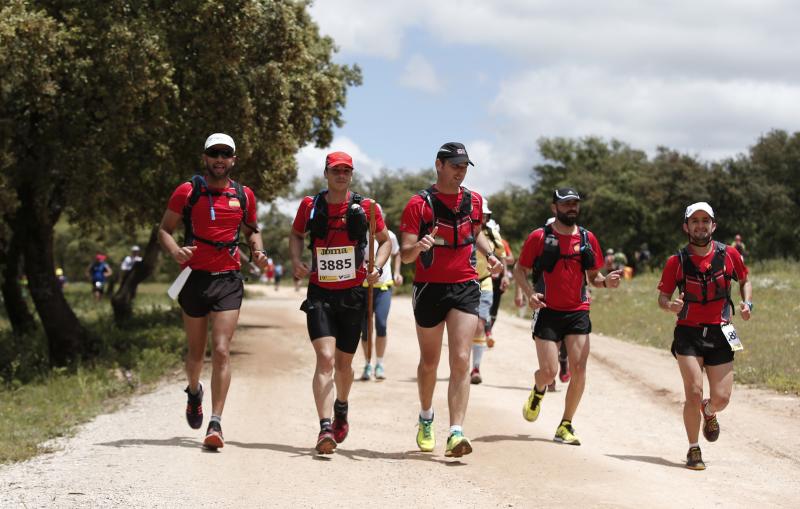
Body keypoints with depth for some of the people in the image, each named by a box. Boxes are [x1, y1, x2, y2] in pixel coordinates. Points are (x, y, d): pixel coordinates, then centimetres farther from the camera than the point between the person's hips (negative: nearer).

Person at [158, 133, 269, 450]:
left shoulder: (244, 195, 7)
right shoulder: (187, 192, 1)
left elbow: (251, 230, 23)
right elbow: (164, 229, 3)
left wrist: (258, 251, 2)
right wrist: (175, 251, -17)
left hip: (228, 280, 0)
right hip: (195, 278, 0)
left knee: (221, 351, -12)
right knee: (196, 352, 11)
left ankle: (215, 425, -13)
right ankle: (194, 391, 45)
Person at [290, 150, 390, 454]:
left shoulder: (365, 207, 0)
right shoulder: (310, 205, 1)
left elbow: (385, 240, 12)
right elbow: (296, 235, 19)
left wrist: (377, 267, -5)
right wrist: (296, 261, 0)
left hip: (353, 294, 1)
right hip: (319, 293, -1)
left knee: (343, 363, 13)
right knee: (325, 358, -17)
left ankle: (341, 410, 43)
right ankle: (325, 430, -22)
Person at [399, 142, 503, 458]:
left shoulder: (474, 201, 7)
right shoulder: (419, 204, -6)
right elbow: (404, 254, -10)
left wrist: (490, 255, 7)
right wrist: (418, 247, -32)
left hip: (465, 288, 2)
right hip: (429, 287, -2)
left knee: (461, 360, -12)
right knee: (429, 362, 13)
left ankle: (456, 434, -18)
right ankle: (426, 419, 39)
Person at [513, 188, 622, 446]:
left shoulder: (588, 238, 8)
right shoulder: (539, 237, -1)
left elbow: (593, 276, 15)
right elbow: (519, 270, 3)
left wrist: (606, 281, -8)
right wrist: (530, 293, -15)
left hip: (578, 312, 3)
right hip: (547, 311, -3)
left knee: (579, 370, -7)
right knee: (549, 371, -8)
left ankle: (566, 426, 7)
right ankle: (537, 392, 30)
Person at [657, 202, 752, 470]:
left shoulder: (729, 254, 1)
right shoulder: (676, 261, -3)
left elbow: (745, 280, 17)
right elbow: (662, 296, 3)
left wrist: (747, 303, -2)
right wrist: (670, 305, -19)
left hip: (720, 333, 2)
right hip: (688, 333, -2)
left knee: (721, 398, -2)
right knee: (694, 391, -14)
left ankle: (708, 412, 37)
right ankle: (694, 451, 5)